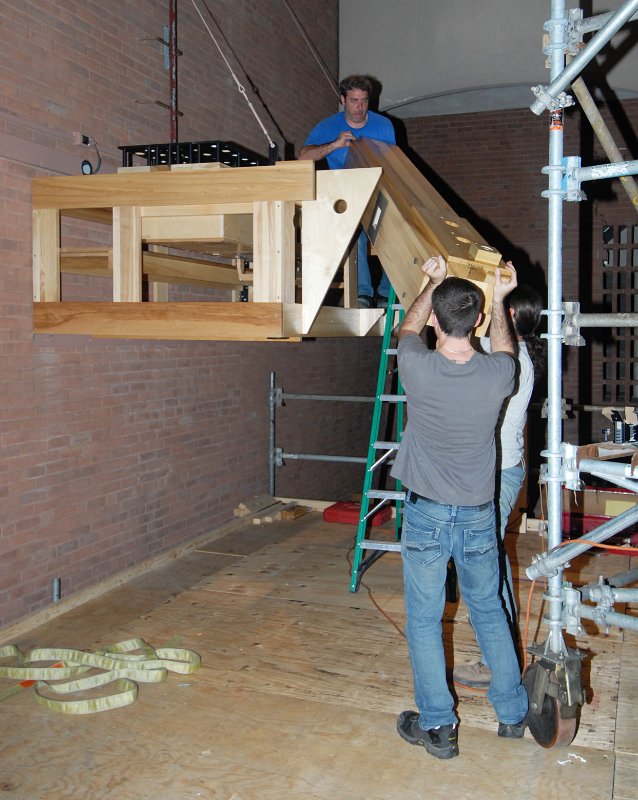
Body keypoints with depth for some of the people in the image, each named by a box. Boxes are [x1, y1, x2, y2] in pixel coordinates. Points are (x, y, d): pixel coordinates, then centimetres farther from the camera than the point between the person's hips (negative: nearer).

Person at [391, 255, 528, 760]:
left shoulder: (418, 368, -19)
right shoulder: (498, 374, -14)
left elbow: (408, 326, 6)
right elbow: (503, 348, 14)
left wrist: (434, 281, 20)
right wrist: (499, 300, 26)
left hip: (426, 515, -2)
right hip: (478, 515, 3)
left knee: (424, 621, 9)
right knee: (490, 612, 19)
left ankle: (437, 727, 17)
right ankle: (513, 713, 31)